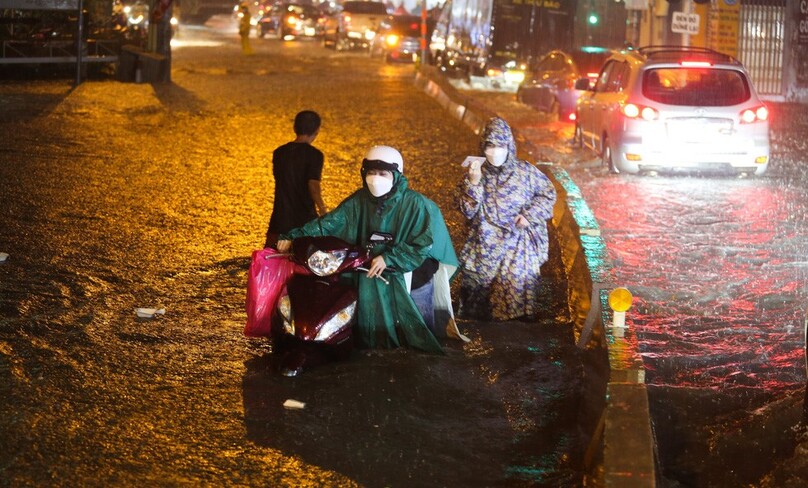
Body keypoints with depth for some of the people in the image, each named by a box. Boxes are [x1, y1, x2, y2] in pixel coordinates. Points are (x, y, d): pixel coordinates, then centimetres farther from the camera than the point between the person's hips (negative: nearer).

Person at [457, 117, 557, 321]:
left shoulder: (525, 171, 0)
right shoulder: (476, 173, 2)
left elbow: (548, 193, 12)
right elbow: (468, 212, -4)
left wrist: (530, 215, -2)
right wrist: (474, 183, -17)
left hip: (518, 242, -1)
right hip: (486, 244, 1)